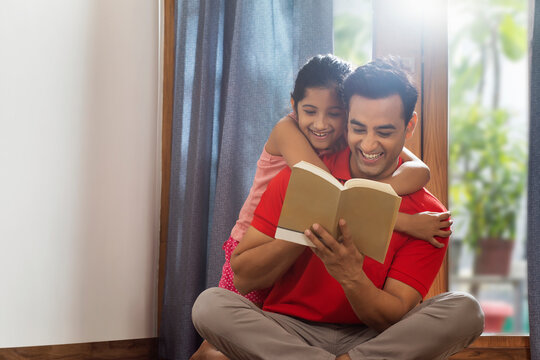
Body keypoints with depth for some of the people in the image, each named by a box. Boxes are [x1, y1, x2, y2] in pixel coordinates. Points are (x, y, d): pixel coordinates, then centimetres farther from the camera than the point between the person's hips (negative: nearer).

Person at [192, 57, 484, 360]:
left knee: (465, 311, -23)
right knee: (210, 304, -26)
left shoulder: (426, 214, -2)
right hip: (289, 331, 1)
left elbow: (396, 321, -7)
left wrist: (352, 277, -27)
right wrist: (303, 231, -21)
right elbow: (242, 278, -4)